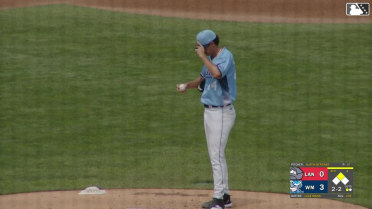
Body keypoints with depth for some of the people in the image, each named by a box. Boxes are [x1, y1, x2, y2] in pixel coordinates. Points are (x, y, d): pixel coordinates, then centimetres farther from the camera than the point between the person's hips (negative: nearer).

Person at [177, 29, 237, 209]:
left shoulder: (226, 57, -17)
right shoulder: (210, 58, 11)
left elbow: (217, 73, -37)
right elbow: (202, 78, 22)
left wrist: (203, 56, -26)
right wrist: (188, 85, 2)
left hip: (222, 113, -10)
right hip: (209, 111, 10)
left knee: (217, 155, -10)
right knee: (216, 155, 13)